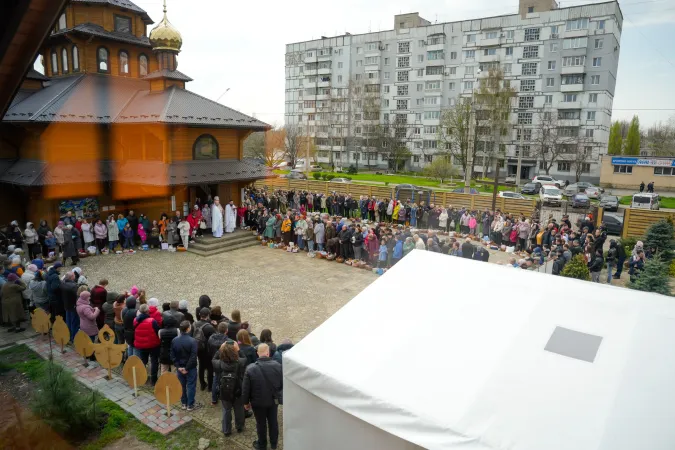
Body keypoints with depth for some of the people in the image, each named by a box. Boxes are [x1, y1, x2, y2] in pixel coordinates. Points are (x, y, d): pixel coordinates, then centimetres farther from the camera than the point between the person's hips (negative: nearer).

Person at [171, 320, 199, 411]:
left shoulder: (174, 340, -5)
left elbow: (173, 356, -2)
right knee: (191, 386, 8)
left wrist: (178, 366, -2)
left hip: (179, 367, 5)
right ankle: (190, 405, 15)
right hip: (191, 368, -5)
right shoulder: (192, 341, -22)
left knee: (181, 385, 17)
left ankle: (183, 403, 28)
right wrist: (187, 368, -13)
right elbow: (193, 357, -22)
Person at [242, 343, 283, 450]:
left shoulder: (250, 369, -24)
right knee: (273, 422, 22)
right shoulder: (277, 366, -20)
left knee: (261, 424, 19)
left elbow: (245, 388, -14)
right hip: (274, 400, 2)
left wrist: (245, 401, 2)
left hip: (258, 402, -2)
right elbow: (283, 384, -6)